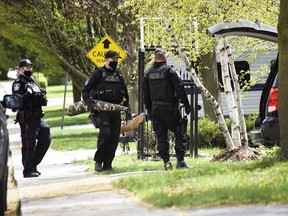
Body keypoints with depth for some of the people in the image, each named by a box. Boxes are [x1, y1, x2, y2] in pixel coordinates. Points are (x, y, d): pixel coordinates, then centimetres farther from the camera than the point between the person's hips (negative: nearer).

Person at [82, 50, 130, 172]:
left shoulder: (119, 75, 17)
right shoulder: (98, 74, -1)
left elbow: (124, 92, 27)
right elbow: (85, 89, -3)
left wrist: (127, 106, 19)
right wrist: (88, 102, -19)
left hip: (115, 110, 6)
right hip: (101, 110, -6)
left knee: (114, 137, 0)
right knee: (105, 133, -21)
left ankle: (108, 164, 7)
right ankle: (98, 161, -9)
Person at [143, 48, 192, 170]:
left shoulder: (149, 74, 10)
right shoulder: (170, 70, -6)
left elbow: (146, 95, 13)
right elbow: (180, 88, -11)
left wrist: (149, 111, 20)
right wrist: (186, 105, -7)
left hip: (155, 109, 4)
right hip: (170, 108, -4)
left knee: (161, 136, 6)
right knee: (179, 134, 2)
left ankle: (166, 162, 0)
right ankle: (180, 161, -5)